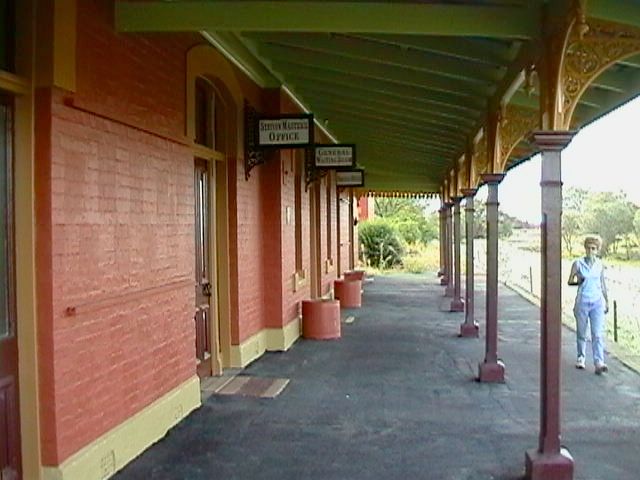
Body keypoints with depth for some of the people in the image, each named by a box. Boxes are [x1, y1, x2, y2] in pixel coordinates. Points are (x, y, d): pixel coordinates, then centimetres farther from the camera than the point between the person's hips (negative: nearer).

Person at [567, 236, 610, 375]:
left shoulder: (600, 264, 5)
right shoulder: (578, 263, -3)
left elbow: (602, 283, 15)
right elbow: (570, 281, 2)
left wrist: (607, 301, 17)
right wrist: (578, 282, -20)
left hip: (597, 302, 1)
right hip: (582, 301, -1)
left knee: (598, 333, -9)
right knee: (581, 333, 9)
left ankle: (599, 363, -14)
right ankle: (581, 358, 27)